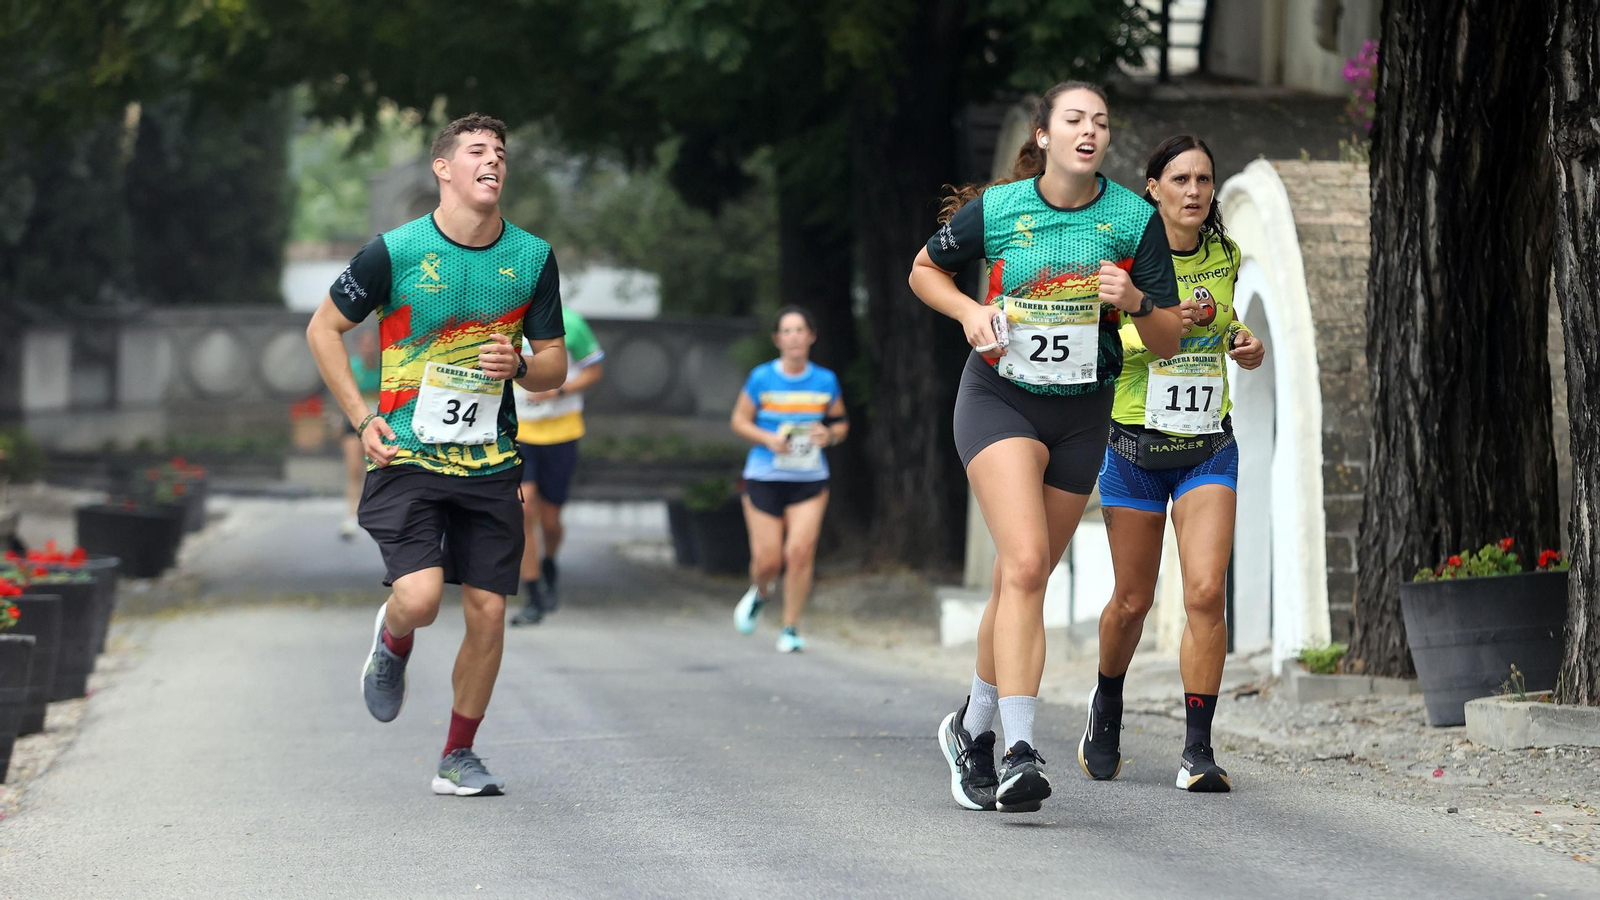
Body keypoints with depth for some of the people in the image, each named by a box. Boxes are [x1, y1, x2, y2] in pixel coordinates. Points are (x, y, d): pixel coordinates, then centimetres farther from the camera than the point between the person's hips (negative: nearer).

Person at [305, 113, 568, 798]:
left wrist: (519, 367, -11)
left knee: (487, 613, 1)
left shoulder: (533, 258, 3)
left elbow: (555, 362, 12)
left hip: (491, 465, 3)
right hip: (408, 459, -3)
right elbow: (323, 329, 5)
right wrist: (362, 419, -2)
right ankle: (393, 641, 19)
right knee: (420, 598, -19)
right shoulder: (395, 252, -7)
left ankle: (458, 758, 18)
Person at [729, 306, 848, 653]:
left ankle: (790, 629, 0)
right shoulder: (761, 378, -2)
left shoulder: (826, 381, 3)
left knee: (800, 552, -14)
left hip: (810, 481, 1)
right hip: (764, 478, -1)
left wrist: (830, 434, -9)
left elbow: (841, 423, 14)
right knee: (767, 560, -2)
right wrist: (768, 439, -13)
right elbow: (739, 420, 4)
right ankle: (759, 593, 35)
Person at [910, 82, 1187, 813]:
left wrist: (1134, 302, -23)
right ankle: (1020, 752, -27)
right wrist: (970, 312, -10)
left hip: (1082, 414, 3)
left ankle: (973, 727, 31)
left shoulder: (1135, 219, -5)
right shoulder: (996, 209, -8)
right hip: (999, 401, -3)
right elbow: (924, 271, 10)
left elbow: (1169, 341, -2)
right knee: (1025, 564, -22)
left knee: (1021, 579, 10)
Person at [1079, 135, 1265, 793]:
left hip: (1208, 448, 2)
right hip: (1136, 445, -2)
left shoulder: (1225, 256, 4)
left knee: (1206, 593, -14)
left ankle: (1198, 751, -10)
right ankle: (1107, 704, 38)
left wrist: (1242, 342, 3)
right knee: (1133, 601, 7)